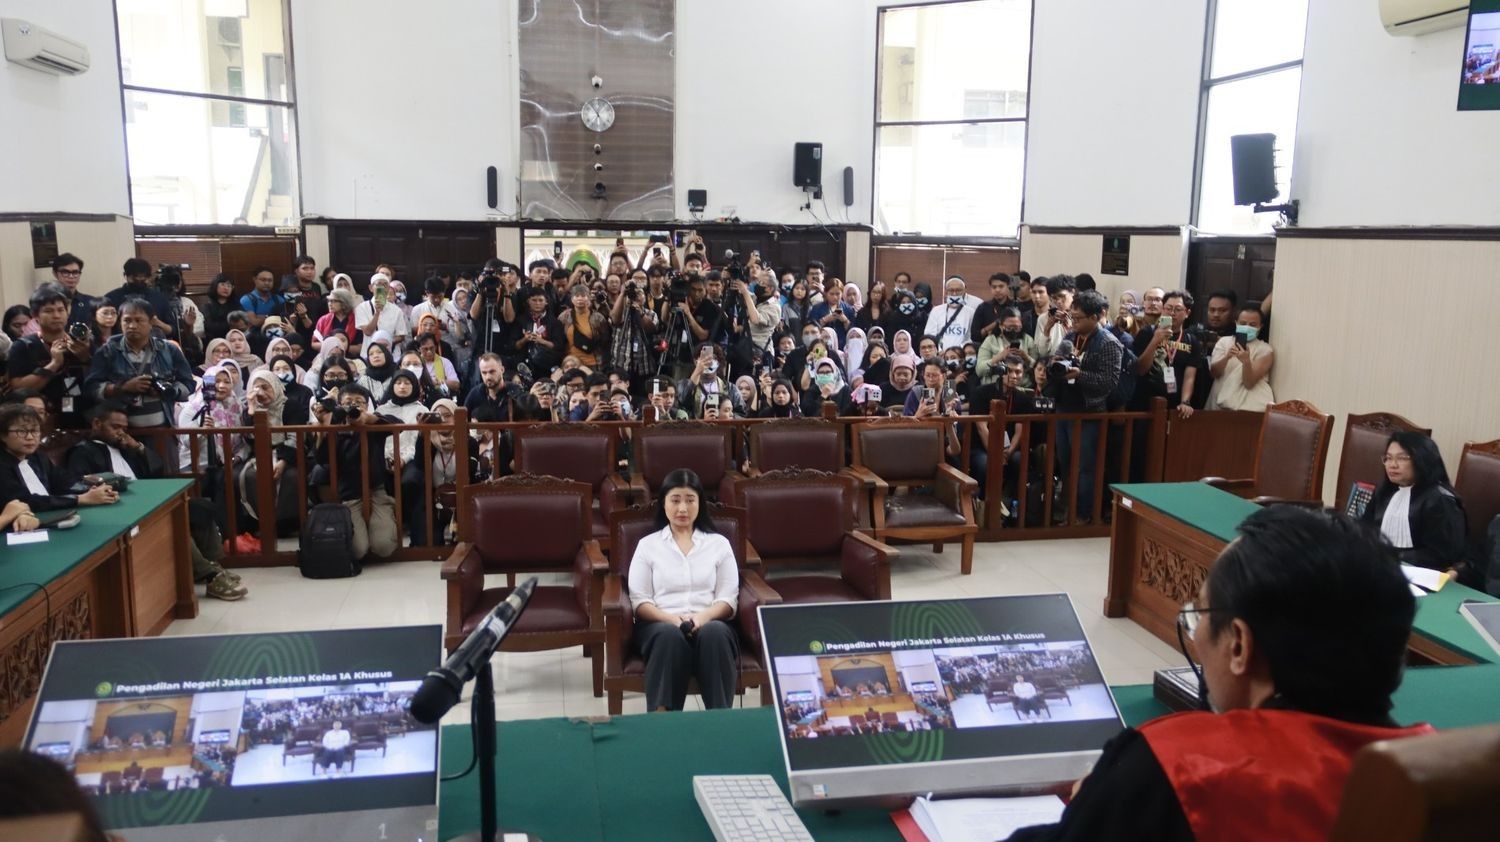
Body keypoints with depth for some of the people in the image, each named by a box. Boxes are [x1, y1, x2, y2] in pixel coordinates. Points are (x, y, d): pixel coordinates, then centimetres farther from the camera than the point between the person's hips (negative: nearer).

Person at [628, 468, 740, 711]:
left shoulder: (719, 543, 16)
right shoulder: (647, 545, 14)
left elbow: (728, 599, 8)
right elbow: (639, 601, 5)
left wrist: (702, 617, -14)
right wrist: (671, 618, -15)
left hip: (709, 624, 1)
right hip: (661, 625, -1)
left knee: (714, 632, -36)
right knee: (671, 635, -38)